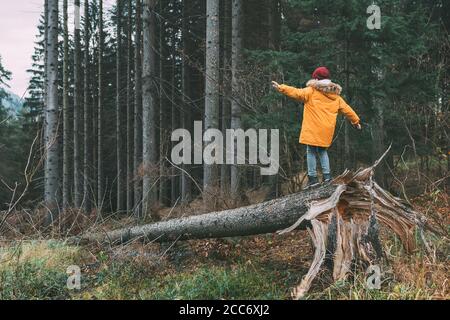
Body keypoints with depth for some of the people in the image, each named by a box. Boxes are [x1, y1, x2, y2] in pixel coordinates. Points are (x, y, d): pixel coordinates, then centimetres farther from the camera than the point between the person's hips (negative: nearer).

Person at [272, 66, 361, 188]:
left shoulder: (312, 91, -5)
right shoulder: (335, 96, 13)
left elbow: (296, 93, -15)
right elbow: (346, 109, 19)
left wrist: (281, 87, -14)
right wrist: (356, 121, 30)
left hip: (313, 129, -6)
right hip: (327, 130, 6)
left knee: (311, 151, 0)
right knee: (322, 151, 20)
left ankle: (313, 177, -3)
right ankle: (327, 175, 13)